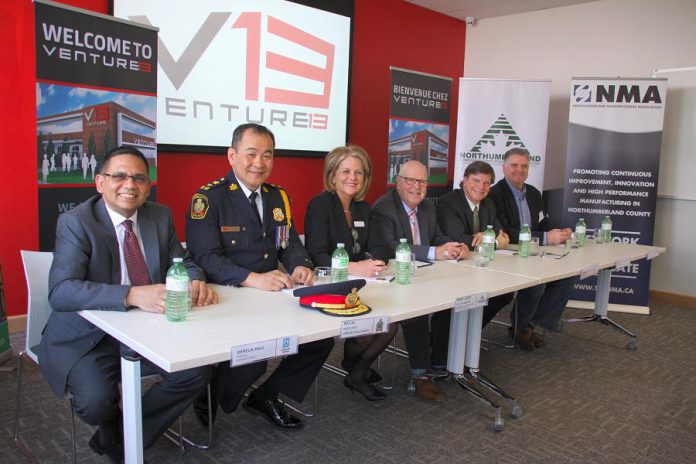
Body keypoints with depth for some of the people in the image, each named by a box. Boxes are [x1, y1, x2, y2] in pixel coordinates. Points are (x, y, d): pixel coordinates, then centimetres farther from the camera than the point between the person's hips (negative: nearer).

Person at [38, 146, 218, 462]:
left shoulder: (160, 216, 1)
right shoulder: (75, 222, -14)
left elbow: (183, 264, 7)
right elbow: (60, 291, -27)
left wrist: (196, 281, -19)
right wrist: (132, 295, -43)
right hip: (88, 337, -4)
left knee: (198, 372, -14)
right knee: (96, 401, -27)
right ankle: (117, 429, 14)